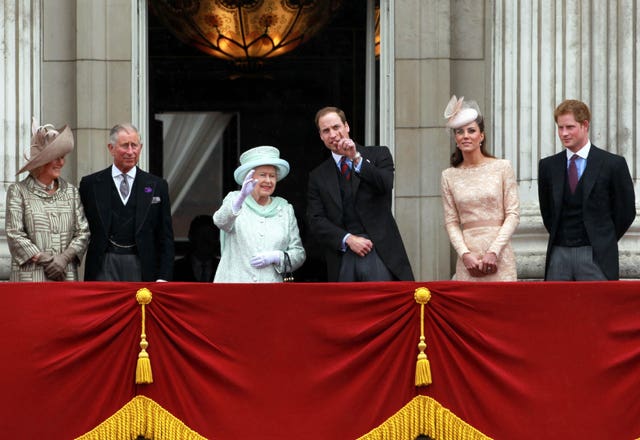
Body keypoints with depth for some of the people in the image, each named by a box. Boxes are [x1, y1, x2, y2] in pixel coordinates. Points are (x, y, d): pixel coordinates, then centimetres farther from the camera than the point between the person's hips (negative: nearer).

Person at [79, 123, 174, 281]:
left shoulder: (157, 186, 7)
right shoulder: (91, 184, 6)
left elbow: (165, 237, 6)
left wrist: (163, 277, -2)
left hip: (142, 268, 1)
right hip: (104, 265, -1)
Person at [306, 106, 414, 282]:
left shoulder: (378, 155, 11)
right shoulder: (318, 177, 14)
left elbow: (386, 185, -8)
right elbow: (316, 221, 5)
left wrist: (356, 158, -13)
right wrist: (348, 239, -9)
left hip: (380, 254, -2)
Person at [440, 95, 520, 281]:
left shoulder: (502, 167, 2)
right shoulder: (449, 176, 8)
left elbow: (513, 213, -1)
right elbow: (451, 222, 6)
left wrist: (493, 251, -9)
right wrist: (465, 254, -8)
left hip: (499, 256, -1)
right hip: (467, 260, 1)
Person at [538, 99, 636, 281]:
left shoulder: (613, 164, -2)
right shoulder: (548, 166, 10)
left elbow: (626, 211, 4)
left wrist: (603, 242, 7)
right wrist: (559, 237, 12)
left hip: (595, 257, -4)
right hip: (558, 255, 4)